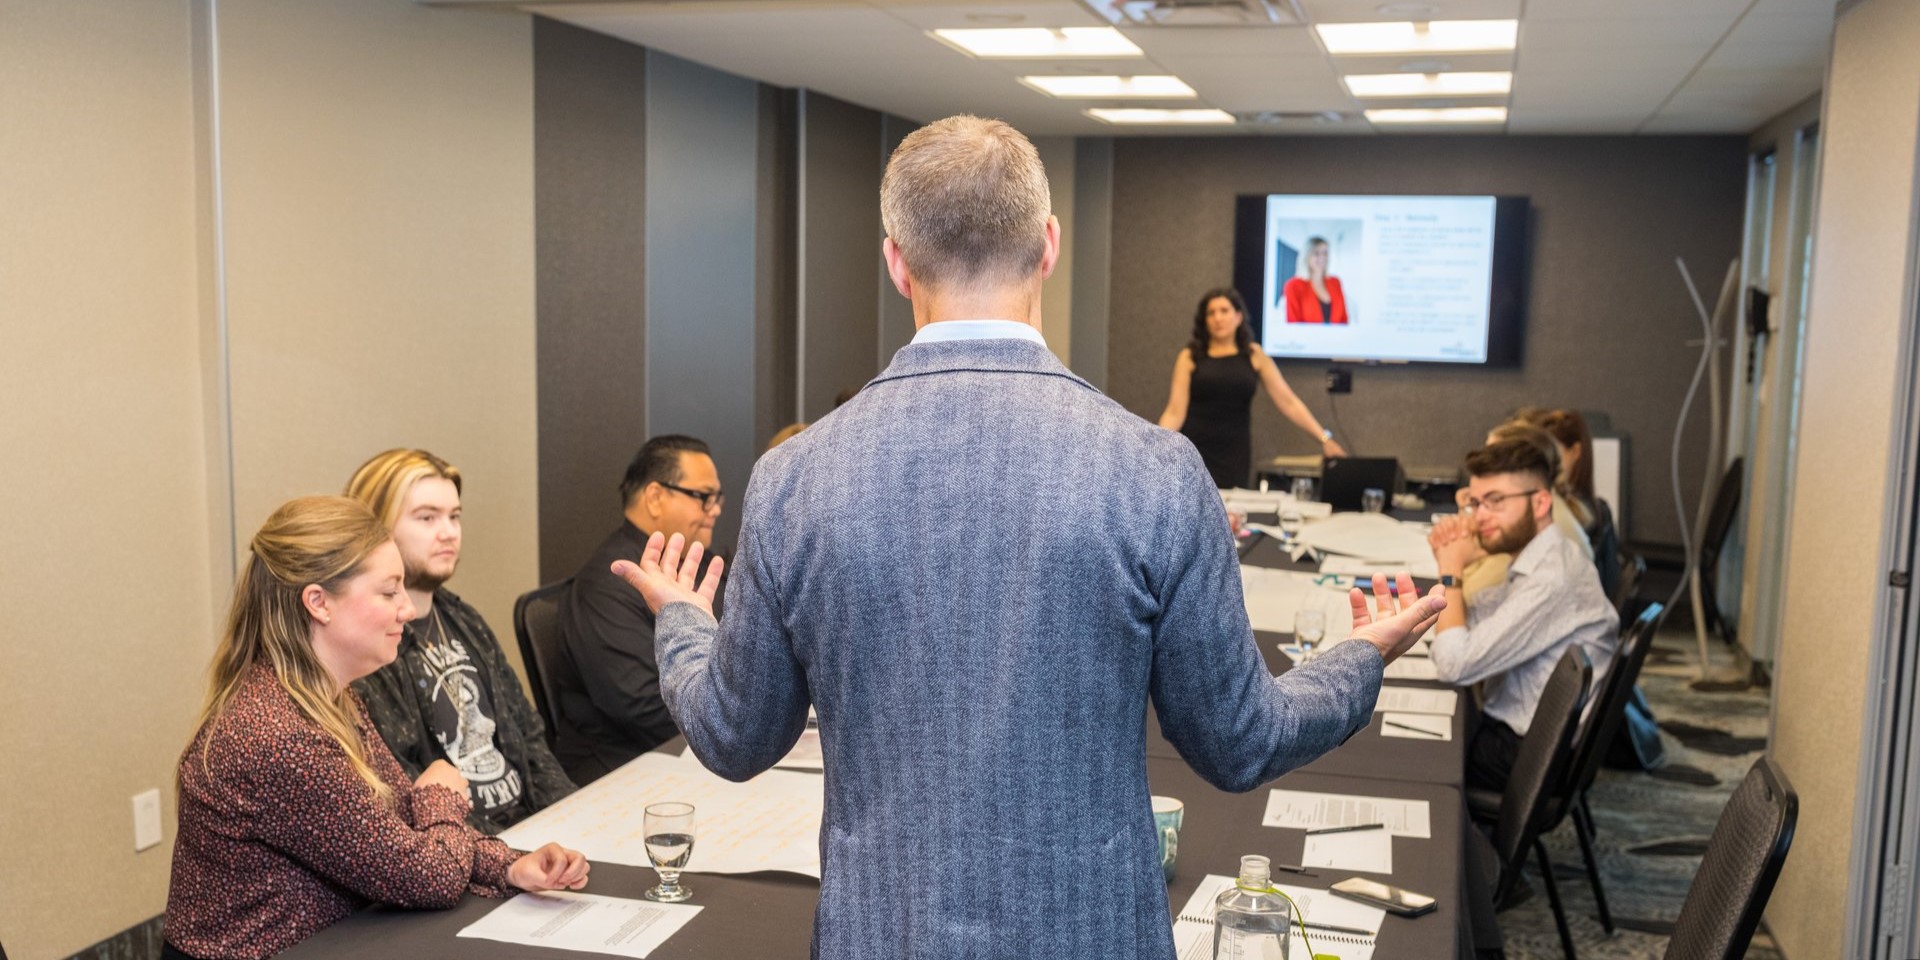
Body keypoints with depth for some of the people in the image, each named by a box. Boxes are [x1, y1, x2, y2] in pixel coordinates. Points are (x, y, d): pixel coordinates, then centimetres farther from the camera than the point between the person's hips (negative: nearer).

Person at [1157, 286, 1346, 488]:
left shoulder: (1254, 356, 5)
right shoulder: (1190, 357, 1)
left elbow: (1288, 403, 4)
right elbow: (1175, 412, -4)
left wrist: (1324, 439, -3)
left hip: (1234, 454, 1)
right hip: (1192, 452, -1)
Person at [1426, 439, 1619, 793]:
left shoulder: (1551, 581, -27)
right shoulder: (1542, 560, 3)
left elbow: (1454, 664, -28)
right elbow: (1467, 624, 13)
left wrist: (1451, 571, -16)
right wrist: (1451, 561, -5)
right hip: (1513, 725, 8)